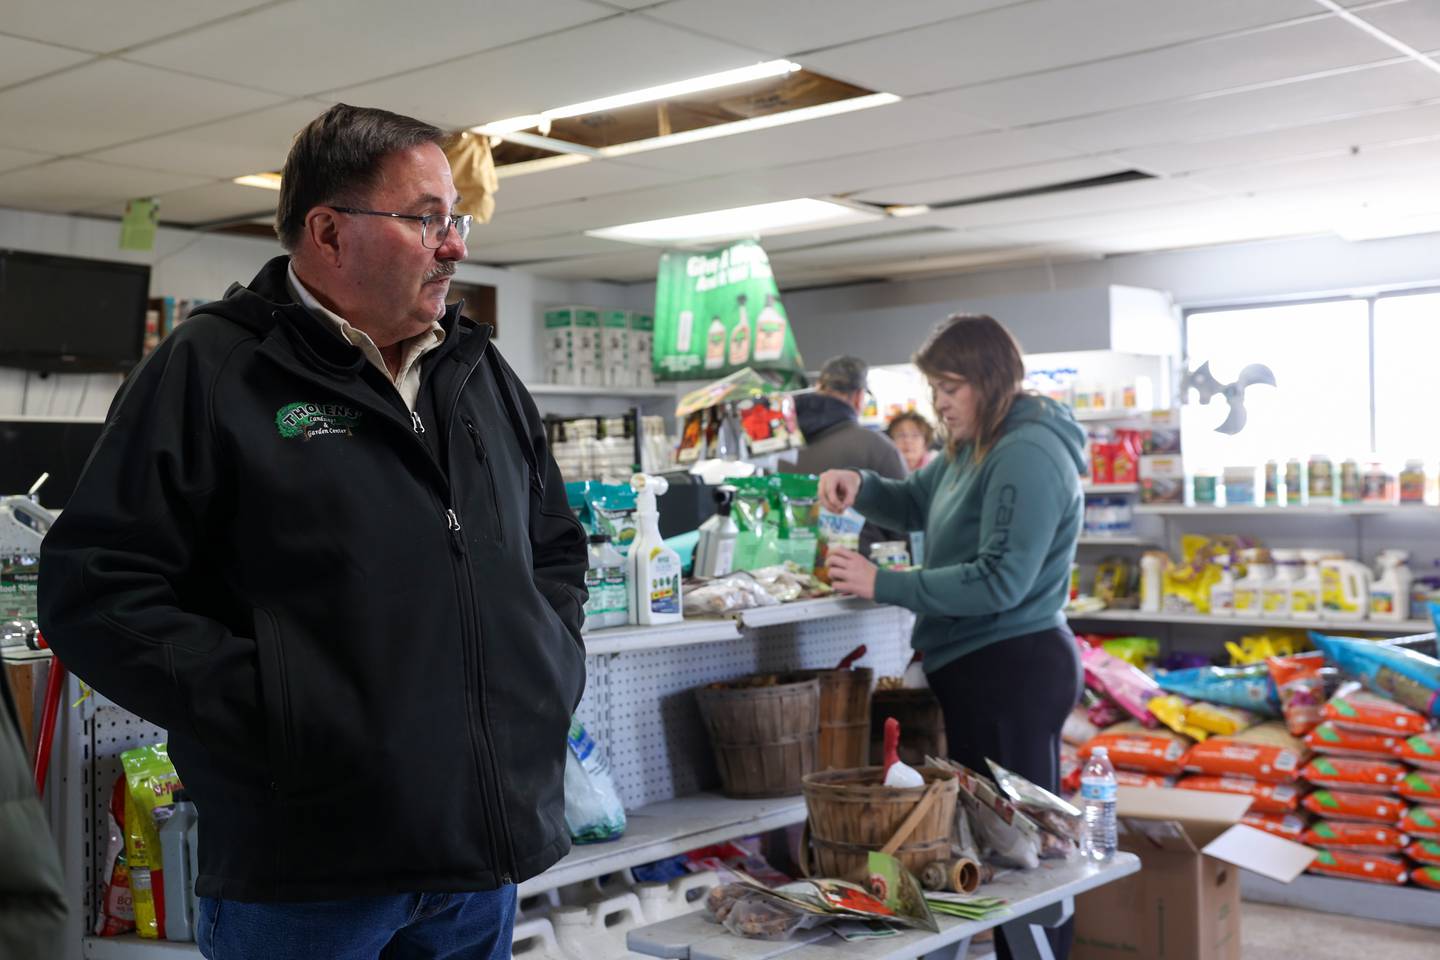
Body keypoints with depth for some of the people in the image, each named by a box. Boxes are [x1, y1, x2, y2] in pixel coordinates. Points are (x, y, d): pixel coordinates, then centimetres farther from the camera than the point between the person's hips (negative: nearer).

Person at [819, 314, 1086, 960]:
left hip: (1012, 670, -10)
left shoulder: (1027, 454, -19)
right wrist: (860, 486, 3)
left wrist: (882, 586, -22)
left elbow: (999, 581, -25)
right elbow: (918, 501, 25)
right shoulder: (974, 447, 11)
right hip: (978, 667, 10)